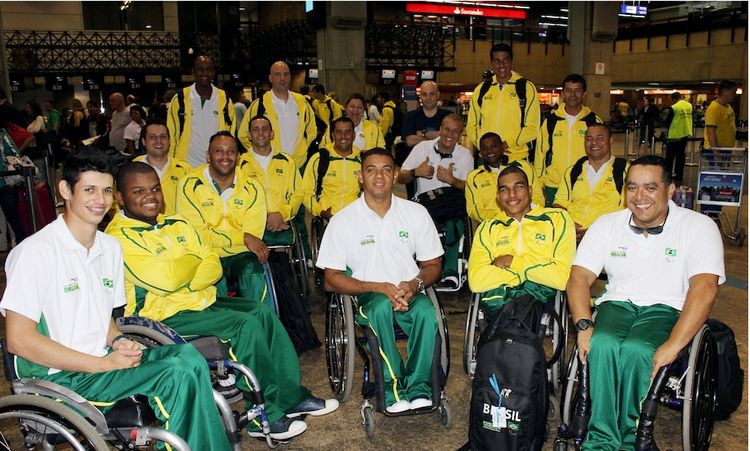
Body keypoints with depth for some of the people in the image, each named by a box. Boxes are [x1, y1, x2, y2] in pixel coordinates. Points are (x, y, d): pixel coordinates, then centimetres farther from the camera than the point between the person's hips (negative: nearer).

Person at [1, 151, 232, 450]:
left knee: (186, 355, -20)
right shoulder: (36, 251, -13)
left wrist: (119, 342, -3)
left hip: (102, 360, 7)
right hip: (58, 376, -7)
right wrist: (105, 364, -18)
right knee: (177, 374, -24)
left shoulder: (110, 247, 11)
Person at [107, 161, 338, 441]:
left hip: (200, 300, 8)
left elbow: (214, 267, 4)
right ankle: (265, 416, -10)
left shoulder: (177, 225, 11)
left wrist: (181, 282, -15)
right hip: (162, 316, -8)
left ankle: (291, 395, 3)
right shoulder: (119, 237, -13)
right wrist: (192, 260, -5)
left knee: (262, 311, -6)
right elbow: (165, 280, -25)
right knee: (245, 324, -21)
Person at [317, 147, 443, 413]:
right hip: (367, 299, -1)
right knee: (381, 306, -36)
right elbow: (331, 280, -2)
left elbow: (433, 265, 11)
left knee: (426, 309, -32)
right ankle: (393, 386, -23)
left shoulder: (416, 213, 6)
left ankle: (418, 386, -19)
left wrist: (415, 284, -13)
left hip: (409, 296, 2)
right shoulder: (343, 221, -1)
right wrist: (378, 287, -16)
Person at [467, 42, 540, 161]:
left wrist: (506, 144, -15)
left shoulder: (527, 88, 1)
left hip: (517, 159, -2)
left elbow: (532, 128, -4)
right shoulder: (481, 90, 10)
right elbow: (471, 126, 12)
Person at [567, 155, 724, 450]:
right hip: (617, 304, 3)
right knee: (603, 344, -32)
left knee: (636, 349, -34)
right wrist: (583, 326, -19)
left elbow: (704, 289, -17)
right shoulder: (607, 225, 5)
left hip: (667, 309, -2)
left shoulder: (698, 227, -5)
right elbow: (580, 276, -1)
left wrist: (672, 346, -28)